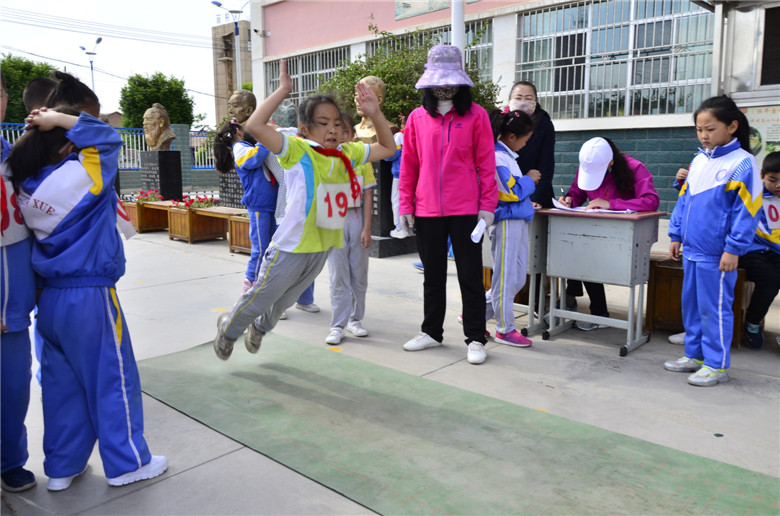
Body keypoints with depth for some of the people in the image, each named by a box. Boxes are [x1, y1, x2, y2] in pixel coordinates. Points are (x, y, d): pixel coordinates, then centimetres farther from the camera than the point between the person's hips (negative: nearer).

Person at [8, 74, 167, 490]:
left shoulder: (26, 186, 2)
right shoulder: (80, 177, -16)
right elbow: (107, 137, -8)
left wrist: (44, 127, 3)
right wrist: (60, 119, -7)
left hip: (50, 297, 7)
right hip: (89, 296, -7)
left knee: (62, 381, 16)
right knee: (113, 379, 6)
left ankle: (62, 466, 27)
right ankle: (126, 462, 18)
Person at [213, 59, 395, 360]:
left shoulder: (348, 154, 2)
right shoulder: (297, 151, -16)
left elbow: (387, 148, 14)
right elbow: (254, 126, -29)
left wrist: (375, 114, 1)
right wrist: (283, 90, -25)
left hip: (323, 247, 6)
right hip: (292, 246, -6)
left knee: (286, 300, 27)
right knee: (260, 298, 13)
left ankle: (260, 327, 57)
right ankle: (228, 329, 43)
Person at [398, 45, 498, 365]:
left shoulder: (476, 115, 0)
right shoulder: (417, 118, 7)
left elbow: (486, 163, -1)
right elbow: (408, 165, 8)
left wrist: (488, 205, -6)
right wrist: (406, 206, 5)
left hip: (466, 210, -3)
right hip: (427, 210, 3)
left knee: (470, 275, 3)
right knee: (433, 275, 14)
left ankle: (475, 339, 14)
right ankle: (431, 332, 28)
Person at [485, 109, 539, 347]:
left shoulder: (506, 155, 17)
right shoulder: (498, 157, -15)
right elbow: (511, 192, -17)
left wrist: (527, 201, 14)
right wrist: (529, 180, -2)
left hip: (519, 222, 10)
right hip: (507, 222, -10)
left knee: (517, 279, 13)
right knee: (506, 278, 0)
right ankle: (505, 329, 13)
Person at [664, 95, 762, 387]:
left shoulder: (742, 163, -10)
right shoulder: (698, 161, 11)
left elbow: (747, 209, -12)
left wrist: (734, 248, -14)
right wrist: (676, 235, 15)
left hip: (716, 254, -7)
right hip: (691, 250, 7)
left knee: (714, 308, 1)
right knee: (691, 304, 15)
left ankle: (716, 365, 13)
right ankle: (694, 355, 29)